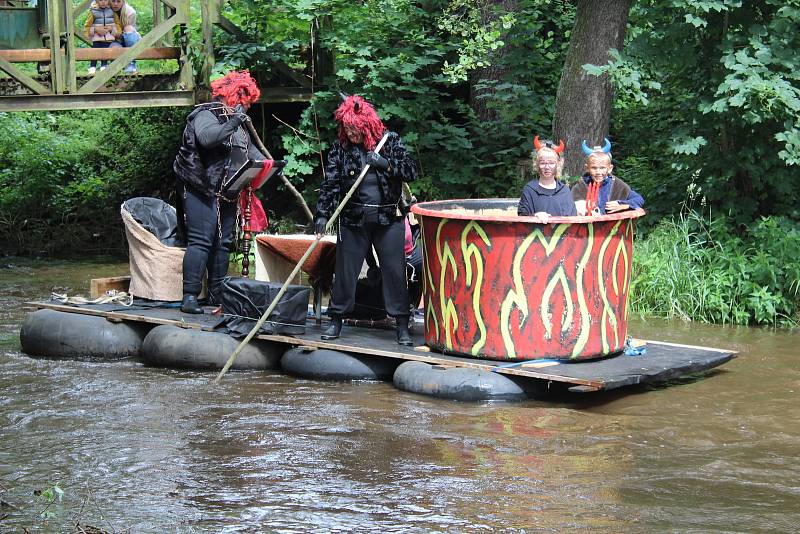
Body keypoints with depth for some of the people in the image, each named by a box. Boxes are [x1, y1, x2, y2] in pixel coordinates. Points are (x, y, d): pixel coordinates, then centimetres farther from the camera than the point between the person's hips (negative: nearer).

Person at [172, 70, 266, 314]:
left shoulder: (238, 123, 19)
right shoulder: (205, 115, -10)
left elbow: (249, 149, 28)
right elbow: (206, 137, -30)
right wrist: (232, 124, -34)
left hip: (227, 192, 9)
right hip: (202, 190, -9)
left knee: (223, 243, 11)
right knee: (200, 241, -13)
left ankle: (218, 294, 19)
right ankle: (190, 296, -14)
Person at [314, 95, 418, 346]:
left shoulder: (390, 141, 1)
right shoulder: (339, 148, 2)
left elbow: (411, 171, -3)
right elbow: (330, 184, -4)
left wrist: (386, 163, -17)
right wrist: (322, 215, -13)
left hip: (389, 219, -1)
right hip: (353, 220, 1)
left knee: (394, 271, 1)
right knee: (345, 271, 6)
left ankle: (402, 325, 8)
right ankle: (336, 320, 20)